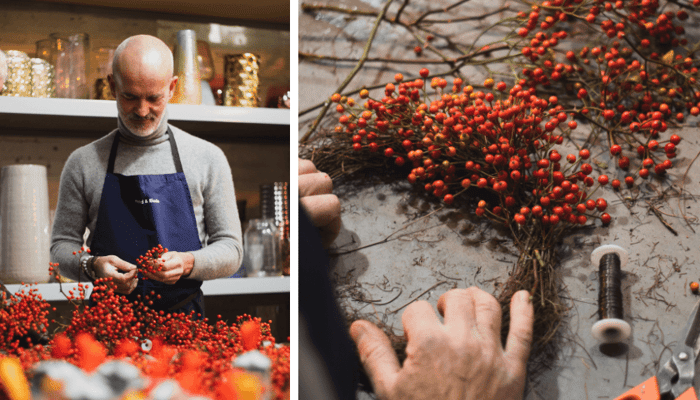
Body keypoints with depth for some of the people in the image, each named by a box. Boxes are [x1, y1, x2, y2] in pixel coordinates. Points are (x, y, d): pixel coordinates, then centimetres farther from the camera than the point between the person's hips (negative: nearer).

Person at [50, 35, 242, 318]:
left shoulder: (207, 158, 6)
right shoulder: (83, 162, 7)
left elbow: (230, 250, 7)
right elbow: (62, 245, 12)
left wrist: (188, 263, -13)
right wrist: (92, 265, -10)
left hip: (184, 320, 0)